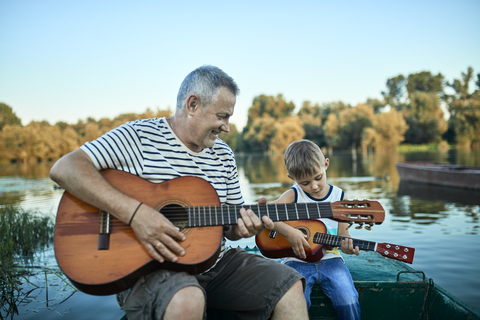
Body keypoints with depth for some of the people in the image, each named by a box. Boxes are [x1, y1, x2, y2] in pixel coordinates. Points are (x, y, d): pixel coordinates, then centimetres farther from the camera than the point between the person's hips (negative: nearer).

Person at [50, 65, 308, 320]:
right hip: (147, 265, -5)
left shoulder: (224, 156, 11)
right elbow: (63, 169, -17)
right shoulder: (139, 136, -7)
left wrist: (244, 226, -10)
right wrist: (135, 212, -27)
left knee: (290, 287, -7)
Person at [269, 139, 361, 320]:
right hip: (297, 260, -2)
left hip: (329, 259, 2)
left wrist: (347, 245, -14)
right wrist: (288, 231, -25)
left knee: (348, 301, -20)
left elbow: (342, 232, 9)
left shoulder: (338, 196, 6)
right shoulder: (294, 195, -1)